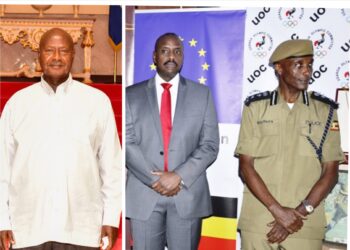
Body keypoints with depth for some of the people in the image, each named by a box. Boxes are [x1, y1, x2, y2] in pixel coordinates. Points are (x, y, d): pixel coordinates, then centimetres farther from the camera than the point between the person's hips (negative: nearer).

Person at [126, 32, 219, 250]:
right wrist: (155, 179, -11)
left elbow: (209, 146, 0)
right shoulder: (133, 95, 6)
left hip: (188, 195, 0)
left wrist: (178, 176, -11)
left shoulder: (202, 94, 6)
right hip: (144, 195, 0)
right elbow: (128, 143, -1)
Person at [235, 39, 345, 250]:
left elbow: (331, 173, 2)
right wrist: (278, 210, -11)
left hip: (306, 225, 1)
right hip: (258, 222, 0)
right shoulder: (255, 107, 0)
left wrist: (300, 212, -9)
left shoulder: (326, 110, 3)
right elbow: (245, 167, -2)